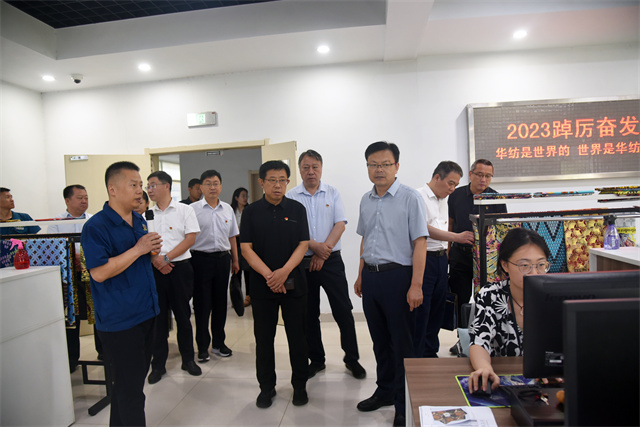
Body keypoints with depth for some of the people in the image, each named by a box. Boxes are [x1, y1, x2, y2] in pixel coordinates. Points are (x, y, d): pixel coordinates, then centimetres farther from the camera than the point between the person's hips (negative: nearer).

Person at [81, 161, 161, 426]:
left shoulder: (140, 221, 9)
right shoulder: (96, 226, -16)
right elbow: (99, 272, -24)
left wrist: (152, 251, 0)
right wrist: (138, 249, -23)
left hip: (146, 313, 8)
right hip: (119, 321, -8)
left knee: (135, 378, 21)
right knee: (130, 387, 2)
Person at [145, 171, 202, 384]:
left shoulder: (184, 209, 1)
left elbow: (190, 238, -7)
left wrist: (167, 257, -13)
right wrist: (155, 260, -11)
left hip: (180, 267, -2)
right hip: (155, 269, 2)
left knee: (183, 315, 7)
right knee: (158, 316, 7)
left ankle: (188, 359, 23)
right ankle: (158, 364, 20)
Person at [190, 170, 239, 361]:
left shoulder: (228, 209, 9)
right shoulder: (193, 209, -4)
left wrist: (235, 260, 14)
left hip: (222, 259, 4)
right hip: (201, 258, -4)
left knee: (220, 302, 12)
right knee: (202, 303, 3)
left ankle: (218, 342, 27)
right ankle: (203, 346, 18)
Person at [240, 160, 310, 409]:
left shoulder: (297, 209, 2)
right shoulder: (251, 211, 1)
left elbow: (303, 244, -3)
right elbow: (246, 248, -4)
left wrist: (284, 271, -17)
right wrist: (268, 275, -15)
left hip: (293, 282, 0)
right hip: (262, 283, 0)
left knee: (297, 336, 8)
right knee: (264, 337, 10)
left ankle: (299, 385, 27)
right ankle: (266, 386, 29)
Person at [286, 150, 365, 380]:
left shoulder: (333, 193, 4)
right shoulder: (291, 197, 2)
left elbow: (340, 225, -4)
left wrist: (324, 252, -12)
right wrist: (315, 246, -16)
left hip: (331, 260, 0)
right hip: (303, 262, 1)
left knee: (343, 310, 1)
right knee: (309, 314, 10)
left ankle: (352, 358, 19)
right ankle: (316, 360, 26)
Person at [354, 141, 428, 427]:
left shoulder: (410, 198, -9)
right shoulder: (366, 200, 10)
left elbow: (420, 242, -13)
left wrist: (416, 285, -19)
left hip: (397, 275, -6)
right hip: (371, 277, 6)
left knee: (402, 344, 5)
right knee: (379, 340, 18)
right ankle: (385, 391, 37)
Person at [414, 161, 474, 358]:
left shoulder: (443, 200, 17)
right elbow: (424, 229, -18)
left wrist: (446, 257, 15)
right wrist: (457, 237, -19)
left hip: (441, 259, 8)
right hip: (424, 259, -8)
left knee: (437, 309, 13)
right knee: (420, 311, -4)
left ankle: (430, 353, 26)